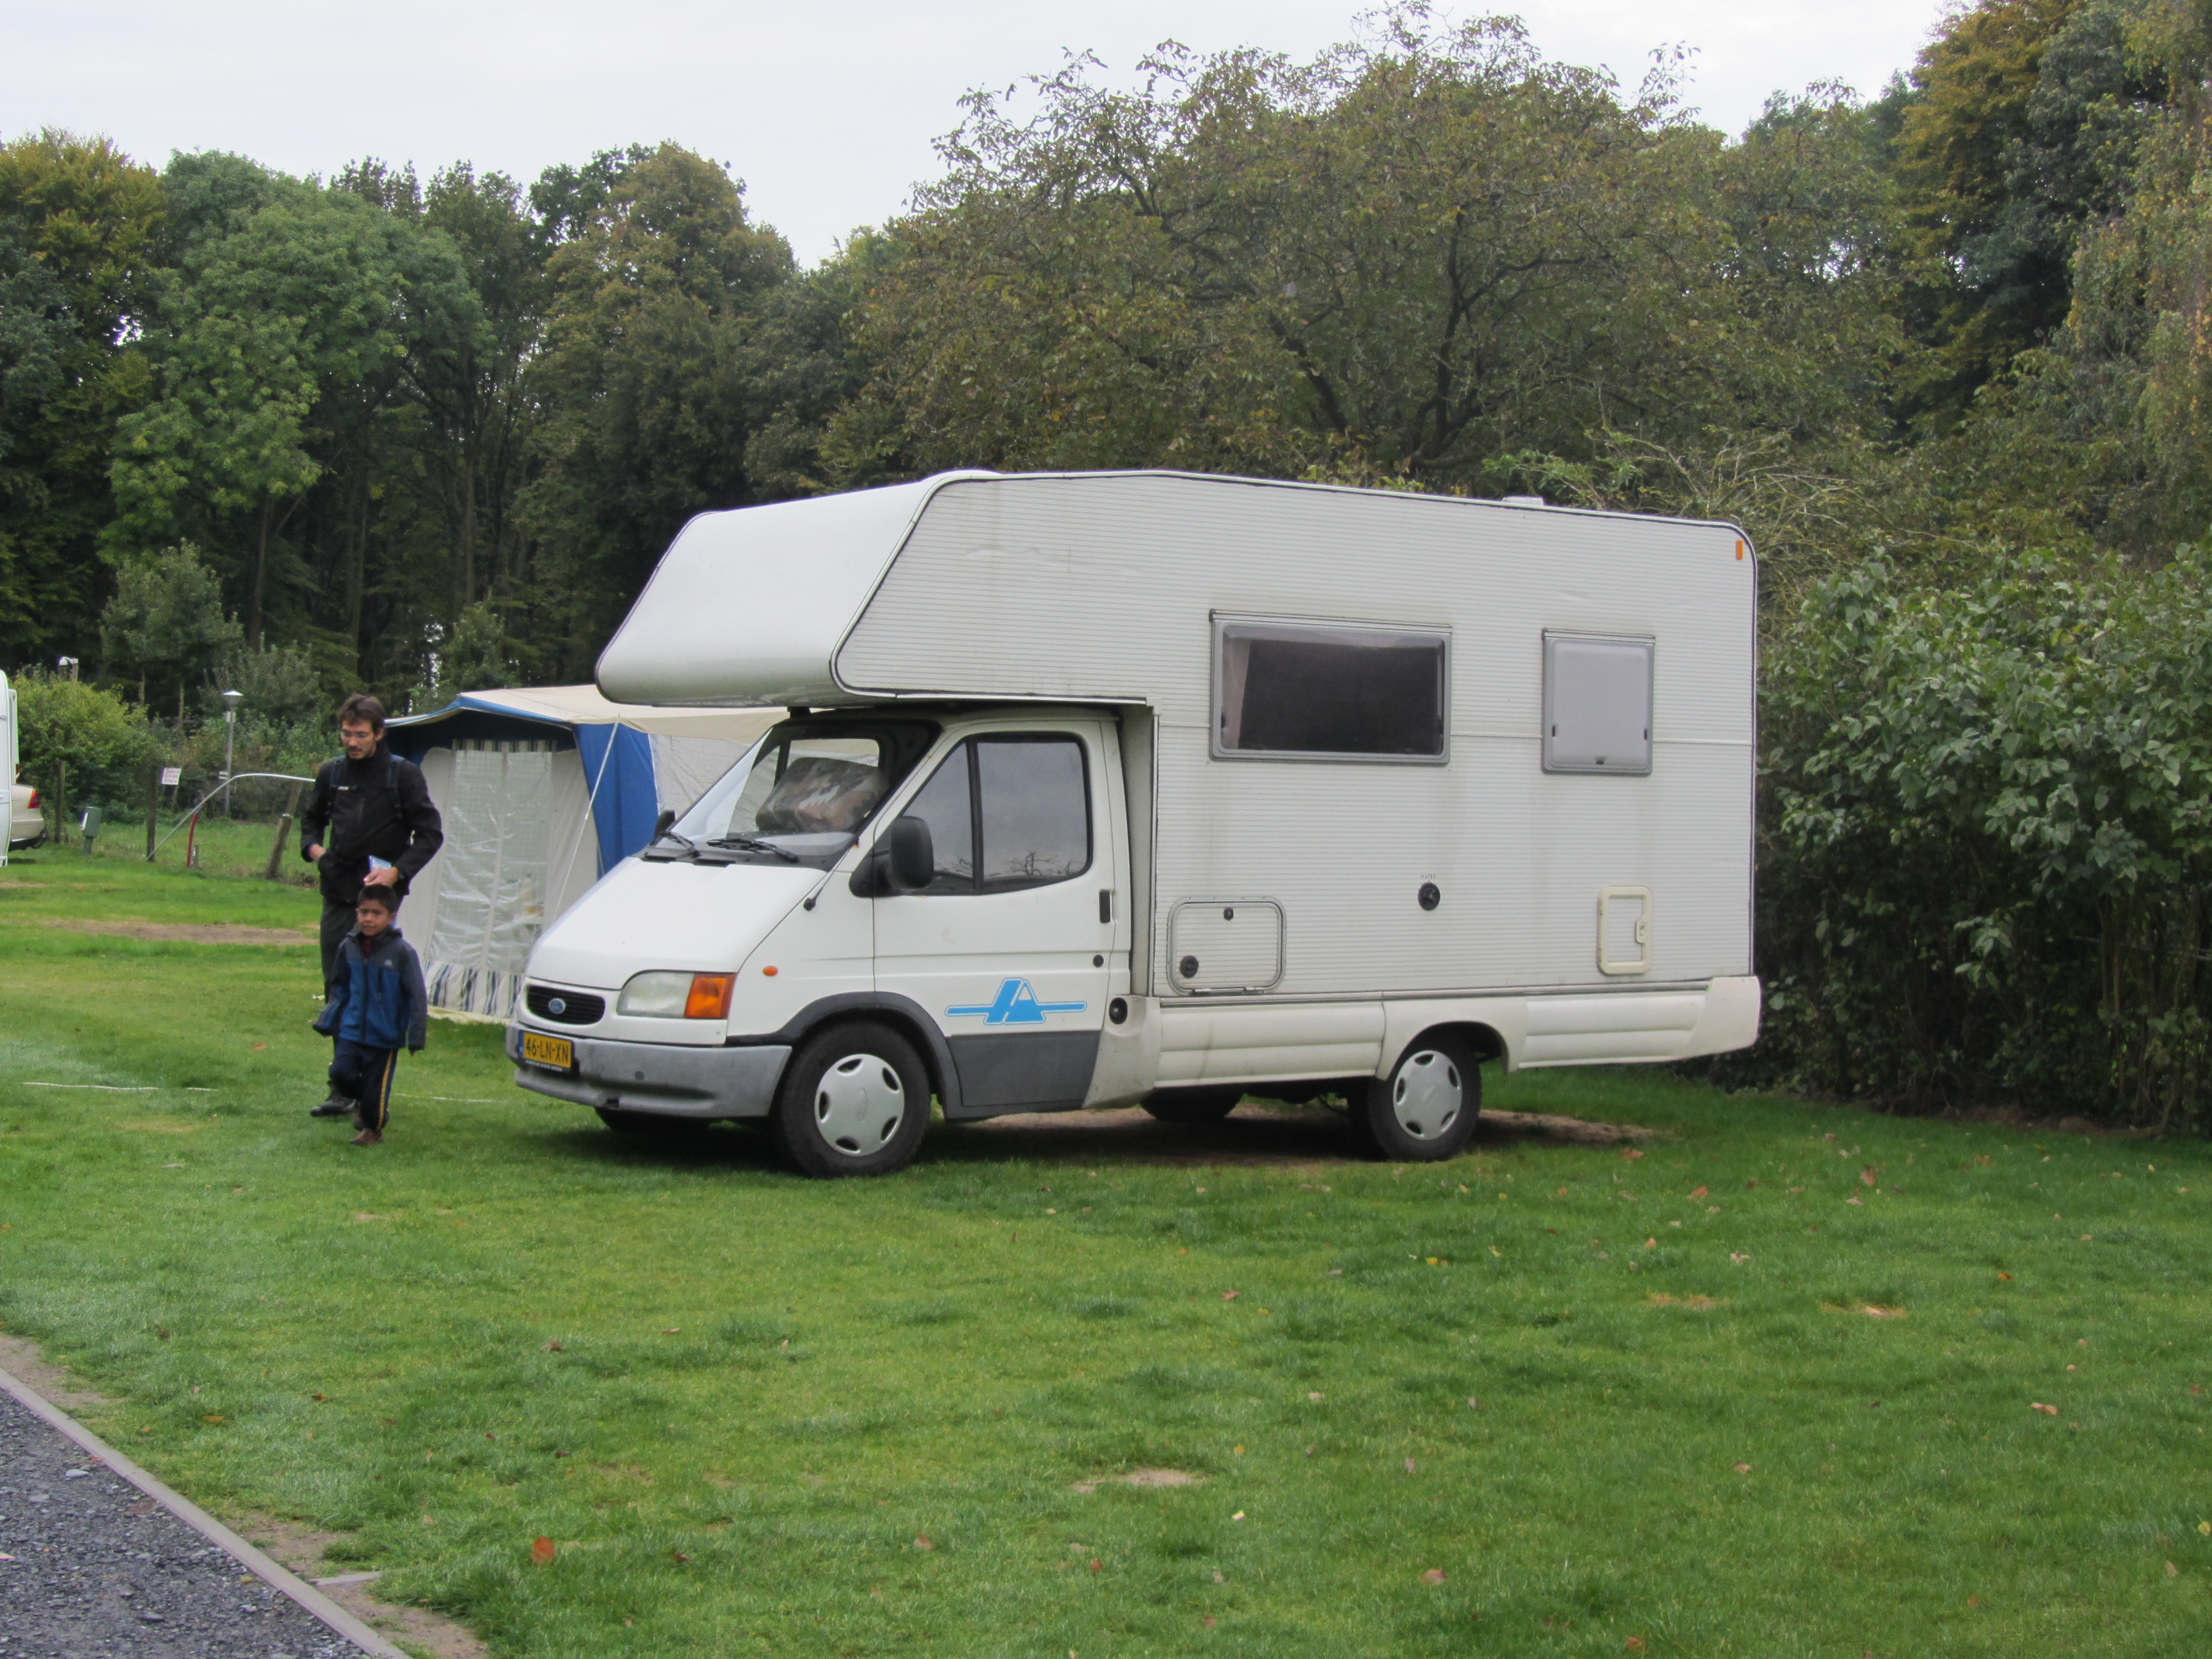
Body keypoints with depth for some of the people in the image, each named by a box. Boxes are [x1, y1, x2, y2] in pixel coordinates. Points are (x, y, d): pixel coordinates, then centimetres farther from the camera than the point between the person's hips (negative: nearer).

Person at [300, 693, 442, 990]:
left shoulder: (404, 774, -4)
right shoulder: (332, 773, 10)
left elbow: (430, 835, -2)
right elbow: (312, 819, 28)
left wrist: (398, 872, -14)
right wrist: (312, 847, 6)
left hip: (381, 894, -5)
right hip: (337, 892, 5)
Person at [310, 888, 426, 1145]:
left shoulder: (402, 952, -14)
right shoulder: (348, 947, 0)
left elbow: (418, 996, -10)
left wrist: (416, 1036, -10)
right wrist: (327, 1020, 14)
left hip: (385, 1037, -3)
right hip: (351, 1030, 3)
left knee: (375, 1087, 3)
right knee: (341, 1072, -12)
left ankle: (373, 1130, 29)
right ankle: (357, 1100, 21)